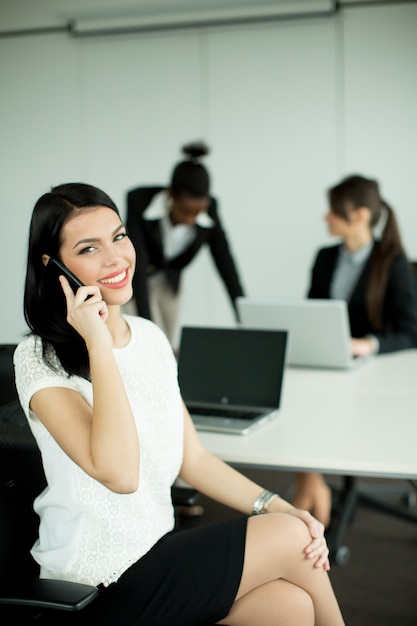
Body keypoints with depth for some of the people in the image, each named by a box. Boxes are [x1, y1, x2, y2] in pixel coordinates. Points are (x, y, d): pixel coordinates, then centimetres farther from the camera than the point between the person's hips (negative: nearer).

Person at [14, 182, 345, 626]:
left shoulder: (150, 337, 7)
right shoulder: (40, 361, -15)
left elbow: (193, 460, 10)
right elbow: (119, 473, -28)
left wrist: (278, 507, -3)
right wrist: (99, 344, -26)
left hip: (157, 548, 6)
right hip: (100, 585, -6)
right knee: (291, 539, -13)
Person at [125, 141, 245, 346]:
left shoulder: (209, 210, -23)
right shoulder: (139, 200, -34)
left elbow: (226, 264, -19)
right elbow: (137, 264, -38)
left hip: (169, 283, 4)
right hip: (132, 282, -3)